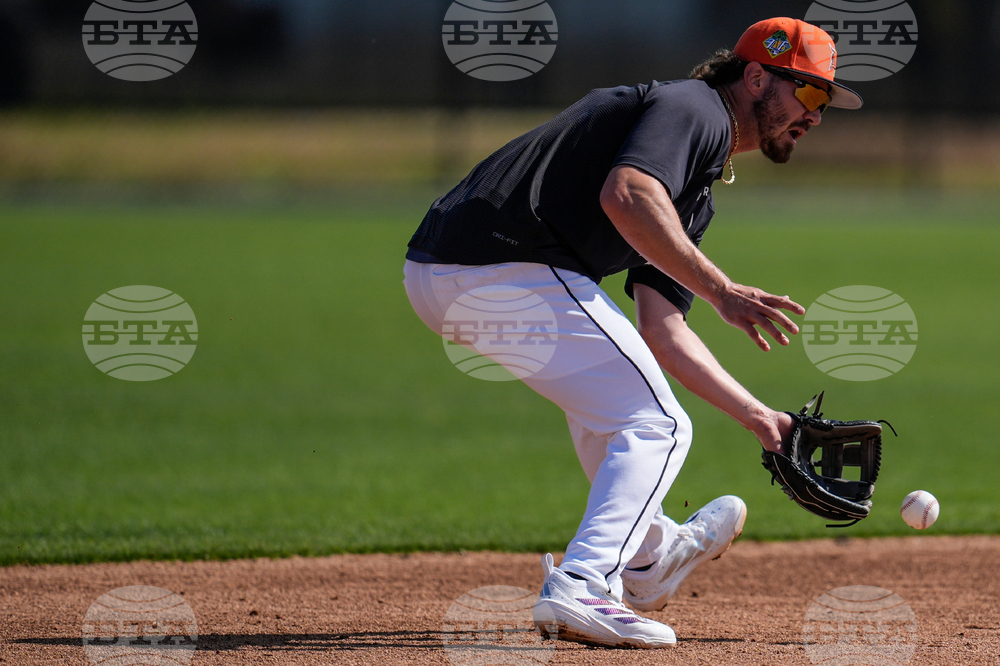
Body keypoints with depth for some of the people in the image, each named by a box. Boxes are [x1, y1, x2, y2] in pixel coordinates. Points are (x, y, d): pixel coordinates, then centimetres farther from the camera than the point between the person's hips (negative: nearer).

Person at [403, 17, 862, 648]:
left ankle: (646, 556, 47)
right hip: (511, 266, -10)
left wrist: (759, 418, 18)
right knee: (655, 426, -4)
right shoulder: (695, 108, -2)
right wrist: (721, 289, -22)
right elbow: (625, 195, -23)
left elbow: (662, 330, 22)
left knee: (605, 387, 34)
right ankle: (580, 590, -19)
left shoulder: (696, 193, 27)